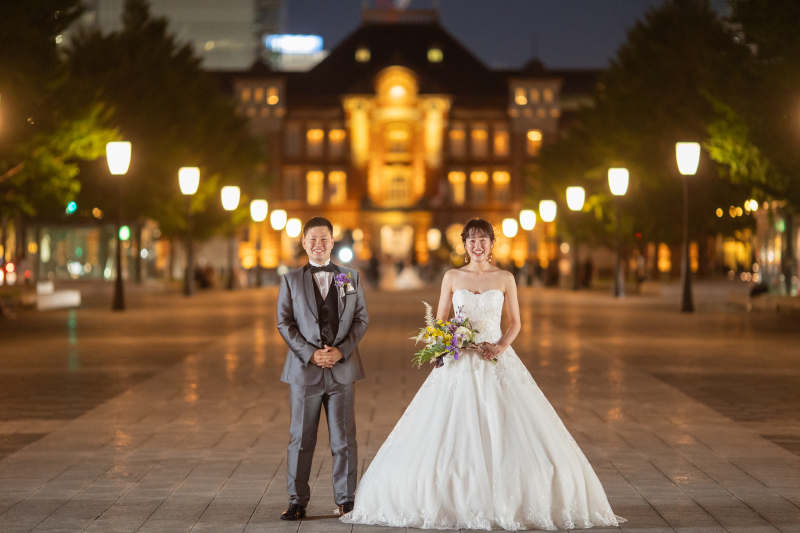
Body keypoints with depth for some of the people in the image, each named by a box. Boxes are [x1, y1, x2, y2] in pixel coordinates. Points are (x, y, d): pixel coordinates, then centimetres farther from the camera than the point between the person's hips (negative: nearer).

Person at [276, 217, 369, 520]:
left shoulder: (351, 278, 8)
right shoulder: (291, 281, 5)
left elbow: (361, 319, 5)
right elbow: (284, 323, 0)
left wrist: (341, 350, -10)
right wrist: (310, 353, -12)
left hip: (343, 369, 1)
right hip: (304, 370, -1)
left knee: (344, 439, 5)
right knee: (300, 439, 3)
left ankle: (346, 499, 14)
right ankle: (297, 501, 11)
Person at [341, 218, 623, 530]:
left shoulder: (505, 279, 4)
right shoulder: (452, 278, 6)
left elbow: (515, 322, 7)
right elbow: (440, 321, 9)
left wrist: (501, 345, -11)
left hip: (495, 361, 0)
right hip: (459, 363, 0)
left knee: (506, 435, -5)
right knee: (452, 438, -4)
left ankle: (505, 503, 4)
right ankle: (452, 502, 3)